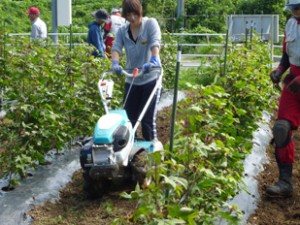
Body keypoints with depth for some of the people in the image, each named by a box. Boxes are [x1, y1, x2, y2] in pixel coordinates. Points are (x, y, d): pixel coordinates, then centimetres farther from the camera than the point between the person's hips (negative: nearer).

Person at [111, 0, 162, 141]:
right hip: (131, 80, 4)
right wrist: (115, 63, -30)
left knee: (148, 119, -5)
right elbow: (116, 47, -9)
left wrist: (154, 60, -39)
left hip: (150, 79, -4)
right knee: (129, 117, 8)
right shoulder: (122, 31, 5)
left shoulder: (151, 23, -5)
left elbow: (155, 43, -21)